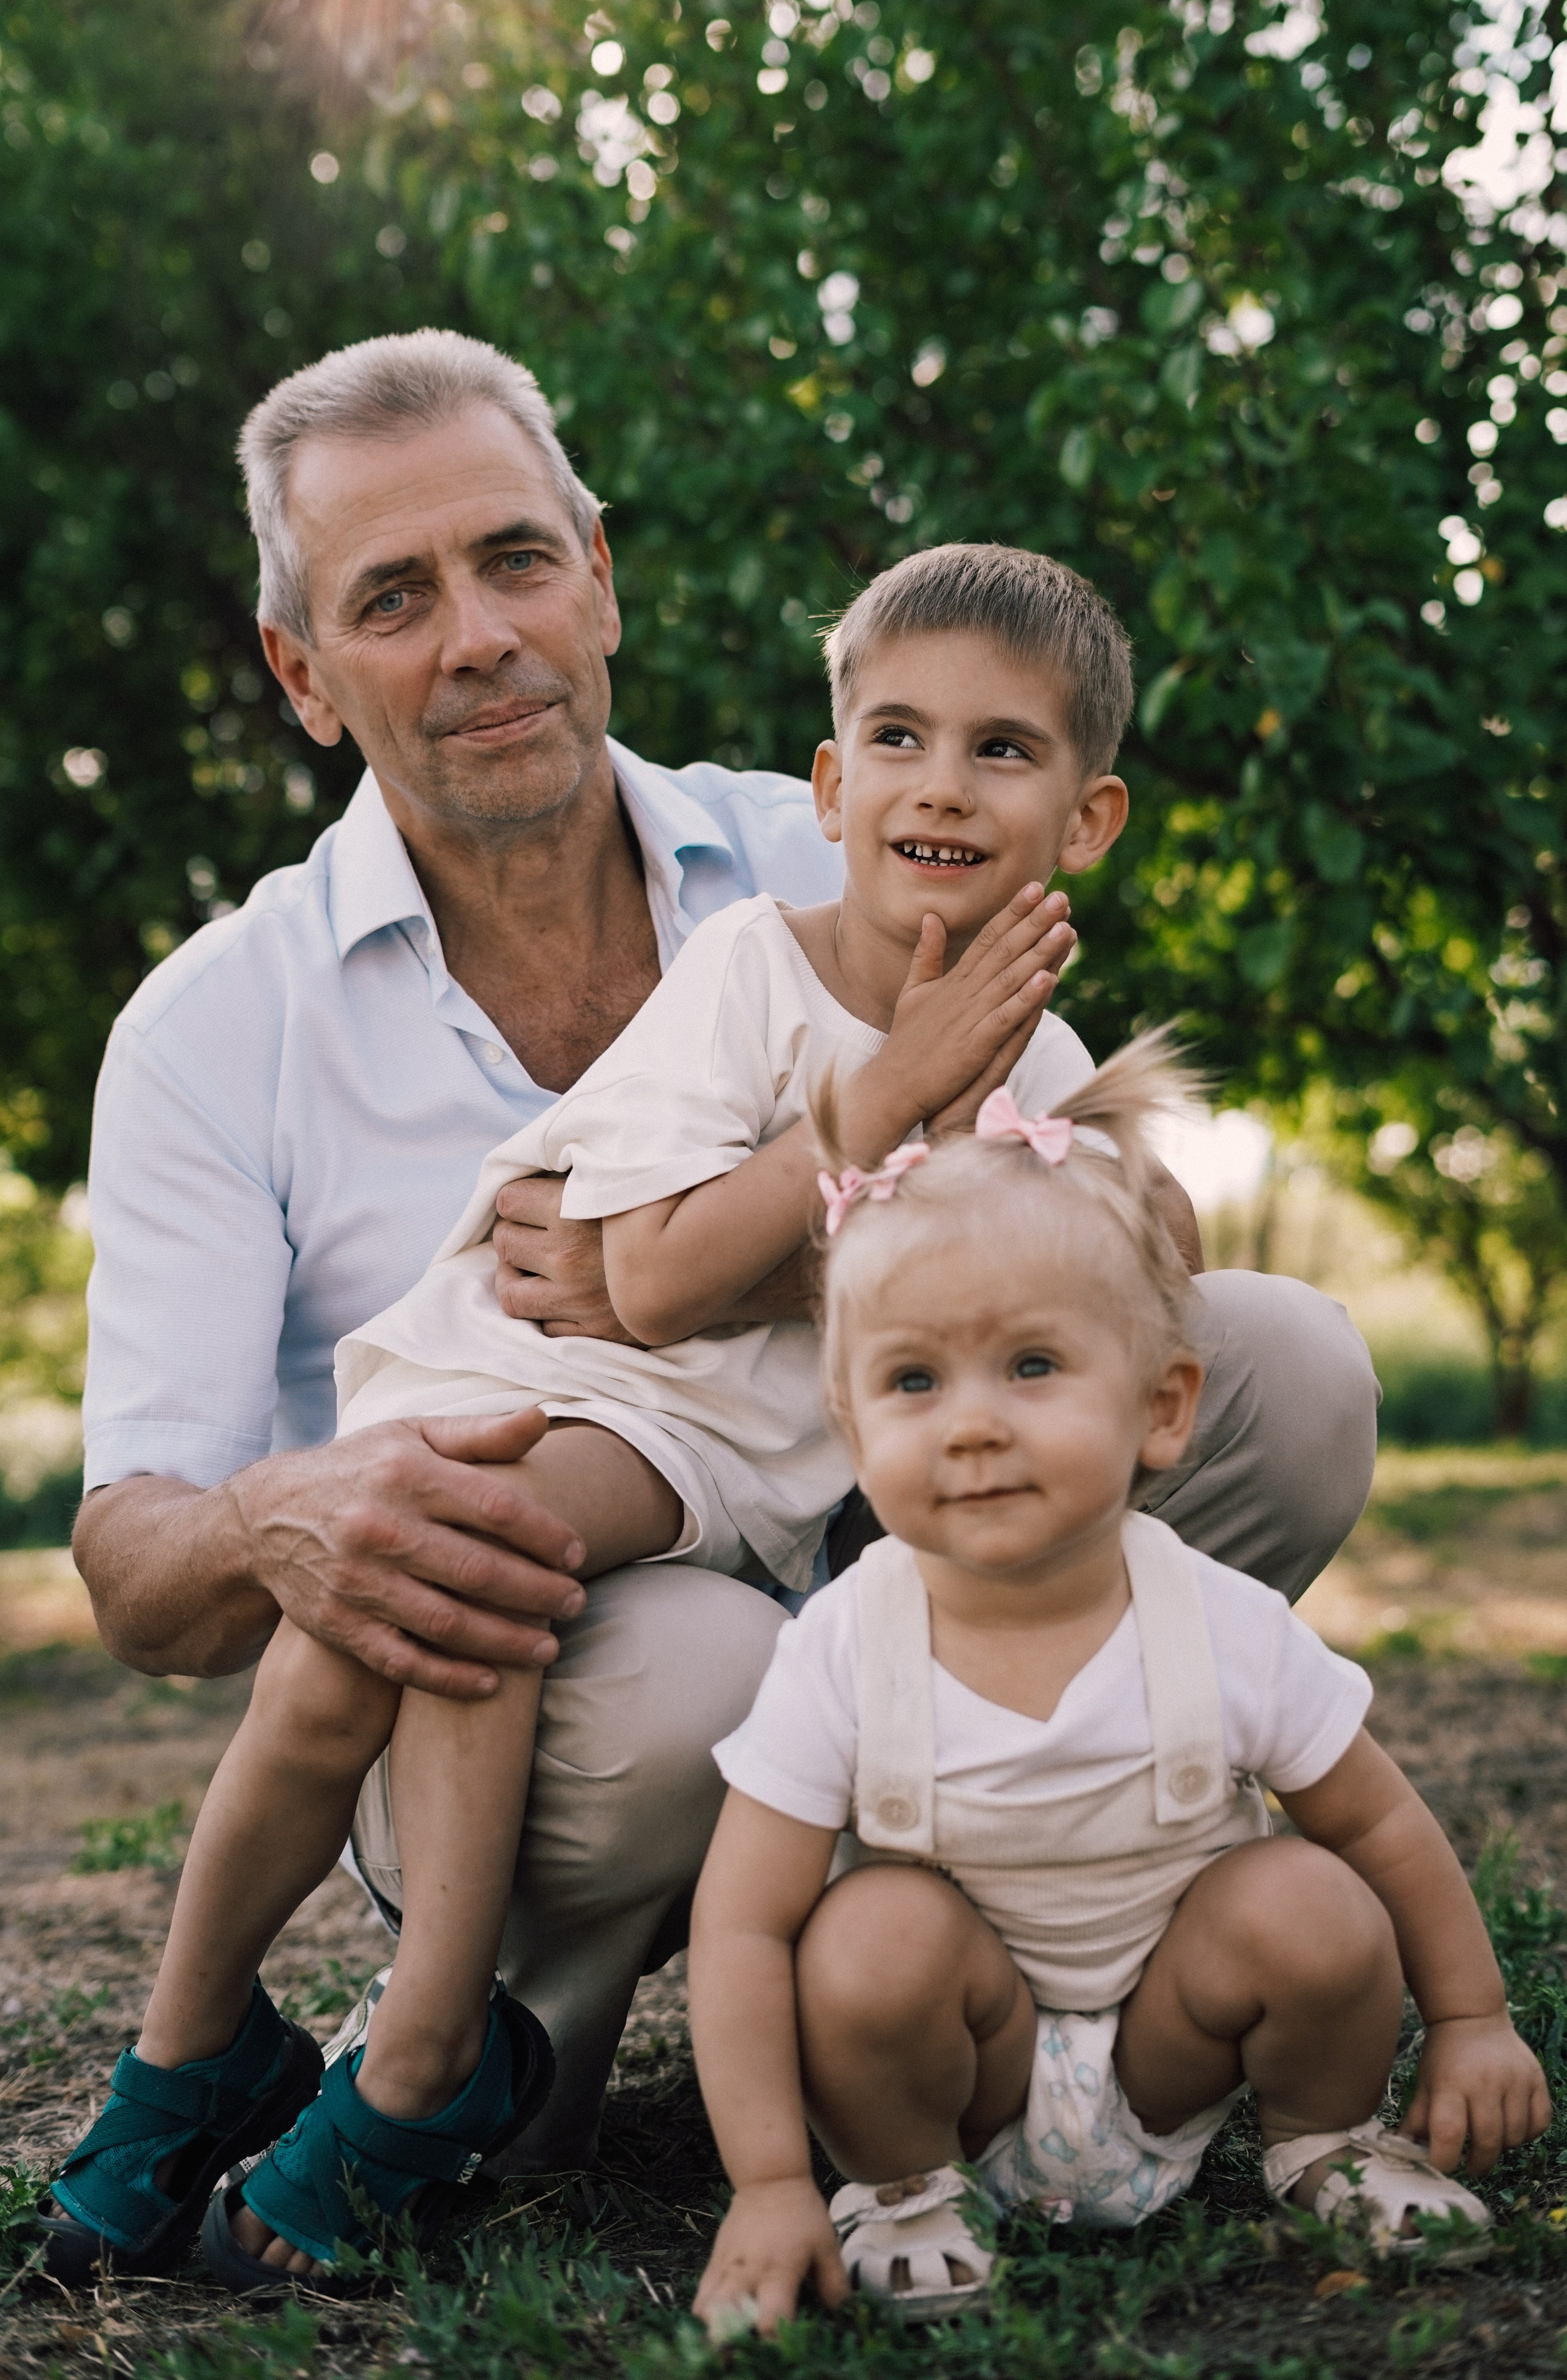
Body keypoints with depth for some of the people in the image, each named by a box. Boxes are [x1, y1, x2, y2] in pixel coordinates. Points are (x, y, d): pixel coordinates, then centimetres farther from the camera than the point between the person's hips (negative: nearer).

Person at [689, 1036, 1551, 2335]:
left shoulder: (1224, 1631, -18)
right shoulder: (844, 1650, -21)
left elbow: (1383, 1823, -2)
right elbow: (745, 1925, -19)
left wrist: (1472, 2021, 3)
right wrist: (770, 2185, -23)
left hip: (1172, 2048, 2)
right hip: (967, 2076, -1)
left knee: (1314, 1908, -23)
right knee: (878, 1931, -29)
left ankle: (1325, 2137, 9)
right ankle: (905, 2186, -1)